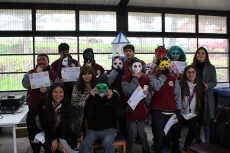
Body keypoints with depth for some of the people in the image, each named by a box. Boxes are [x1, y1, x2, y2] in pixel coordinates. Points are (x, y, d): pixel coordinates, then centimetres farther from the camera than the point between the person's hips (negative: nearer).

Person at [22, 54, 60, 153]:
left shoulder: (53, 75, 2)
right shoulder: (31, 72, 9)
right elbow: (25, 84, -9)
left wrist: (47, 90, -24)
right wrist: (36, 73, -15)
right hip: (33, 107, 2)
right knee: (33, 128, 8)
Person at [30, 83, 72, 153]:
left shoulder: (67, 106, -14)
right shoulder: (43, 103, -20)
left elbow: (64, 126, -10)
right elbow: (44, 124, -18)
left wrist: (59, 142, -19)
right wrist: (53, 140, -21)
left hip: (56, 133, 3)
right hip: (41, 131, -2)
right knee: (51, 147, -26)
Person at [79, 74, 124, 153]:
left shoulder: (114, 95, 3)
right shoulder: (92, 96, 3)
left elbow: (120, 113, -6)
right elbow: (88, 116, -8)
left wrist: (110, 99, -14)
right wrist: (91, 98, -15)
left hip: (109, 129, -1)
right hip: (93, 129, 1)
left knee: (107, 143, -32)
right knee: (84, 144, -28)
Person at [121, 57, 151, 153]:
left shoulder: (145, 79, 4)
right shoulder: (126, 79, -5)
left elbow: (148, 100, 6)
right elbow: (128, 92, -25)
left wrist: (147, 94, -18)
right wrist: (135, 78, -17)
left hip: (142, 111, 3)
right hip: (130, 111, -3)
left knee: (141, 133, 11)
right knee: (132, 134, 1)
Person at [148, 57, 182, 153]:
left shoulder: (173, 79, 9)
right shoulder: (153, 77, 3)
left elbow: (177, 95, 10)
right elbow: (156, 87, -18)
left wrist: (178, 109, 5)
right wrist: (163, 75, -9)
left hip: (171, 111, 3)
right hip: (158, 111, -3)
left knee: (175, 132, 14)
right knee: (160, 134, -6)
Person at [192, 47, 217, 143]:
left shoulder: (211, 68, 4)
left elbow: (214, 82, 4)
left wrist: (207, 85, -15)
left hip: (206, 96, -1)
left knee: (207, 118, 0)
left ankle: (207, 140, 14)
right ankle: (197, 139, 24)